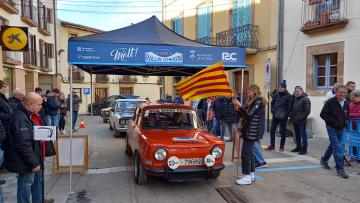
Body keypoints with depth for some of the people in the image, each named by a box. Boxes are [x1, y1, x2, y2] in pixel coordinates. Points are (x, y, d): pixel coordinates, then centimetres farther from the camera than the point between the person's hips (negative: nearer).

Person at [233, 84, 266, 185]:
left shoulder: (258, 101, -10)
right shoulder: (251, 102, 16)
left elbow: (249, 114, -18)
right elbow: (243, 115, 16)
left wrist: (240, 106, -16)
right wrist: (238, 109, 0)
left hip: (252, 130, -9)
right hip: (249, 130, 9)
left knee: (245, 152, -10)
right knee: (249, 152, 13)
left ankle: (247, 177, -5)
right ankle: (252, 175, 22)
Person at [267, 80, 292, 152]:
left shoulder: (288, 96, -7)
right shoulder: (276, 94, 6)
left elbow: (289, 107, -9)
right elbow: (272, 103, 16)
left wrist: (286, 114, -12)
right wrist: (272, 111, 6)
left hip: (283, 117, -5)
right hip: (275, 116, 5)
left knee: (282, 132, 5)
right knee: (272, 130, 6)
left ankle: (282, 147, 16)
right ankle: (272, 146, 17)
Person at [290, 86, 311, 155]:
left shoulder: (305, 99, -9)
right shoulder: (294, 99, 13)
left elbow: (307, 111, -15)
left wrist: (301, 118, -16)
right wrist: (291, 116, 9)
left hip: (301, 121, -8)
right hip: (295, 121, 8)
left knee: (303, 135, -1)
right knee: (297, 135, 16)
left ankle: (304, 149, 6)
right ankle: (298, 147, 27)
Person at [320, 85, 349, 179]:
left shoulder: (346, 103, 5)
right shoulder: (330, 102, -15)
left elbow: (347, 114, 21)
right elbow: (323, 114, -15)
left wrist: (345, 121, 1)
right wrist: (334, 122, -20)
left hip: (340, 128, 7)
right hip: (331, 128, -7)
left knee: (333, 145, 19)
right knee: (337, 147, -10)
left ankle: (324, 160, 38)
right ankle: (340, 169, -6)